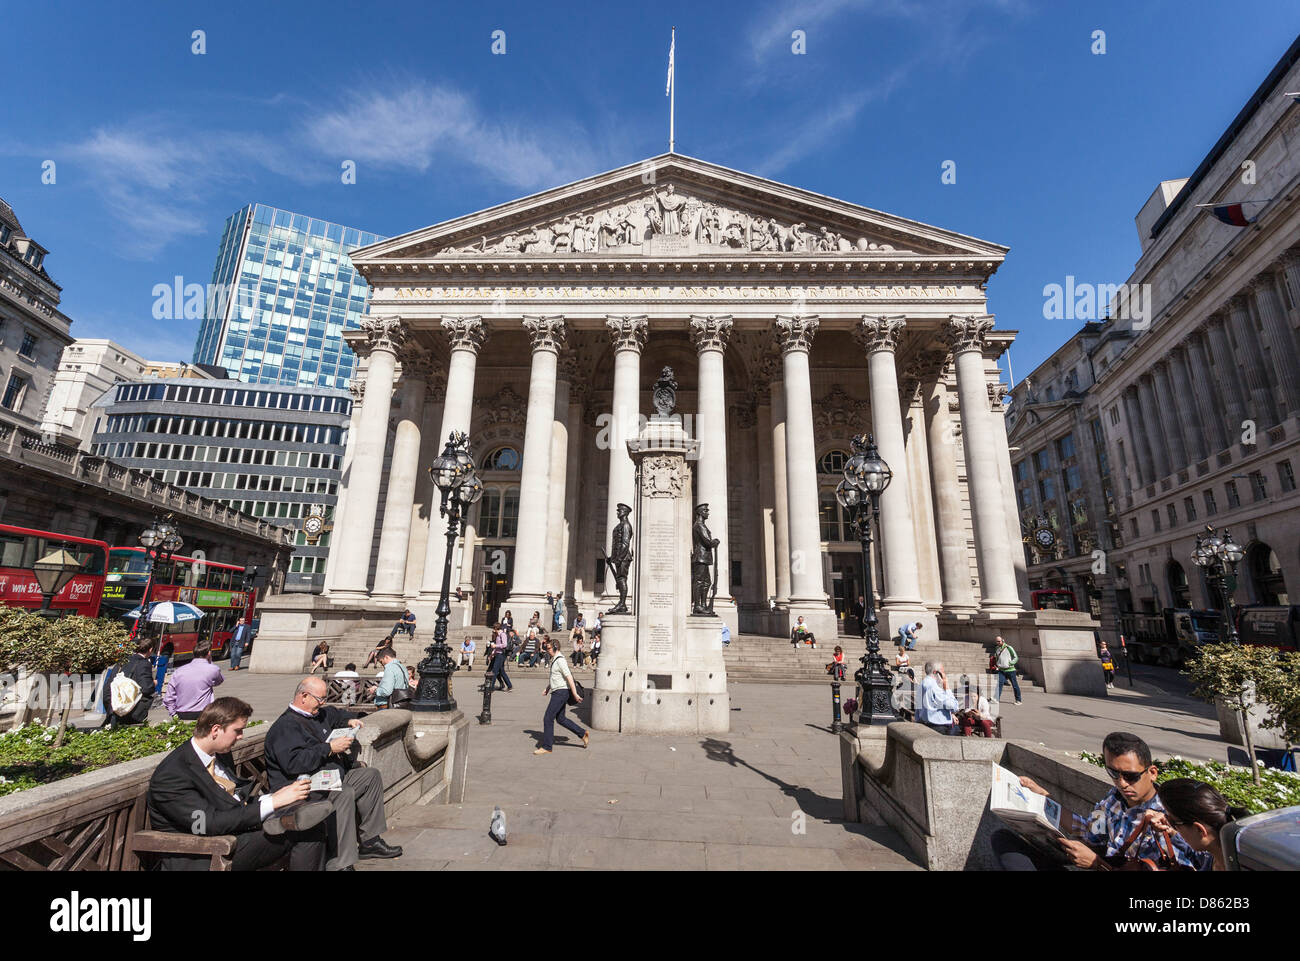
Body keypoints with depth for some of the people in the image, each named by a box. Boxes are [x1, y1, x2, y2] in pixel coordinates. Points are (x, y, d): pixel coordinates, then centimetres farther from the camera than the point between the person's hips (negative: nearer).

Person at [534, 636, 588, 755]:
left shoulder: (560, 660, -17)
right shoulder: (554, 659, 14)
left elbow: (569, 677, -21)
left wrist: (575, 694, -23)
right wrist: (547, 688, 21)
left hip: (561, 692, -10)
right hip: (557, 692, 10)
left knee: (548, 719, -4)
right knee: (561, 719, 15)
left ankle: (547, 747, 6)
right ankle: (583, 734, 23)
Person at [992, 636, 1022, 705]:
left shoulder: (1009, 648, -6)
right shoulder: (997, 649, 10)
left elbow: (1016, 657, -4)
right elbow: (995, 658, 25)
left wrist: (1010, 663, -18)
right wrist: (996, 665, 11)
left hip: (1010, 670, -3)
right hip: (1001, 670, 4)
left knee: (1015, 685, 7)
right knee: (999, 683, -11)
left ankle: (1018, 700, 22)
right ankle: (997, 698, -16)